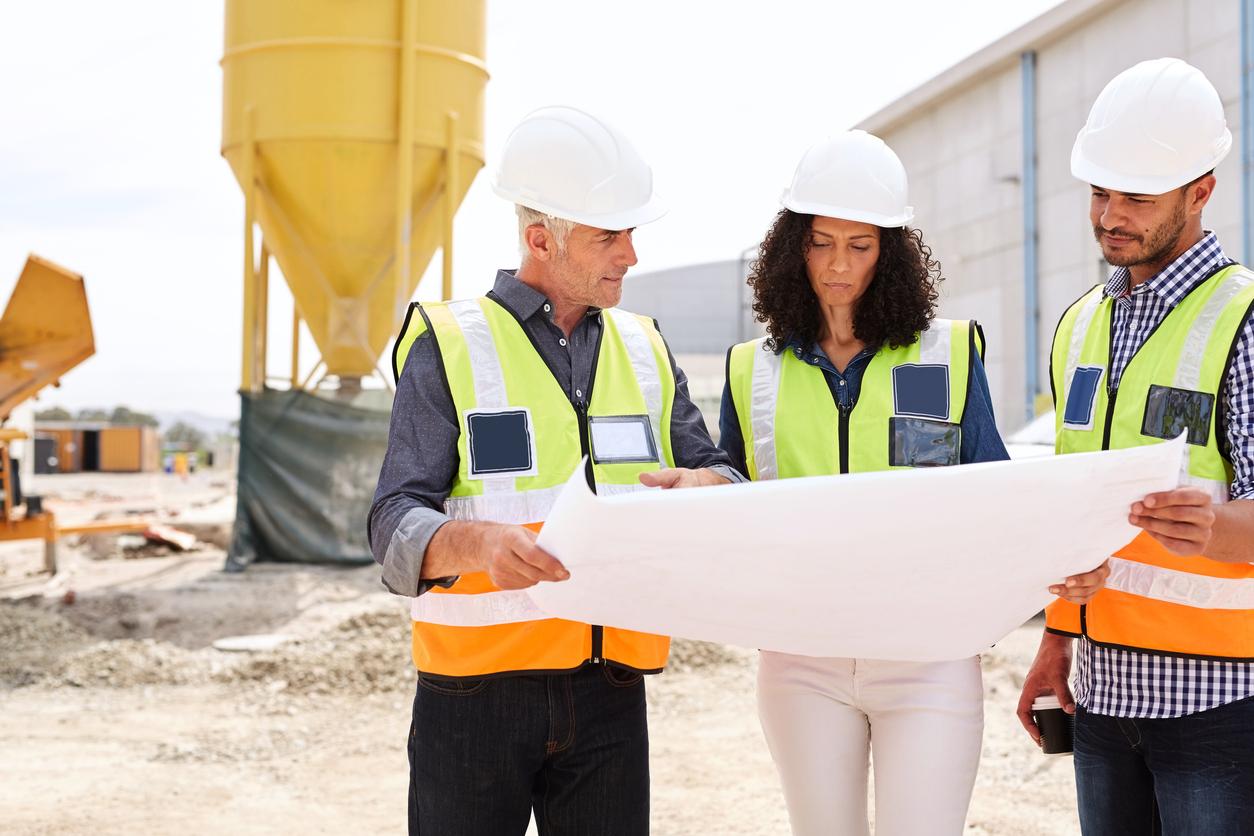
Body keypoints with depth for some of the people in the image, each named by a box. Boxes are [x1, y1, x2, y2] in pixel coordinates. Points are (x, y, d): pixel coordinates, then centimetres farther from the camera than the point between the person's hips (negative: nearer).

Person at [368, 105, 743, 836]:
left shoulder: (645, 350, 13)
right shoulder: (448, 345, -2)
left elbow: (726, 481, 10)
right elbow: (398, 527, -10)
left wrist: (705, 484, -15)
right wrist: (480, 542, -32)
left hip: (609, 691, 4)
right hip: (476, 689, -3)